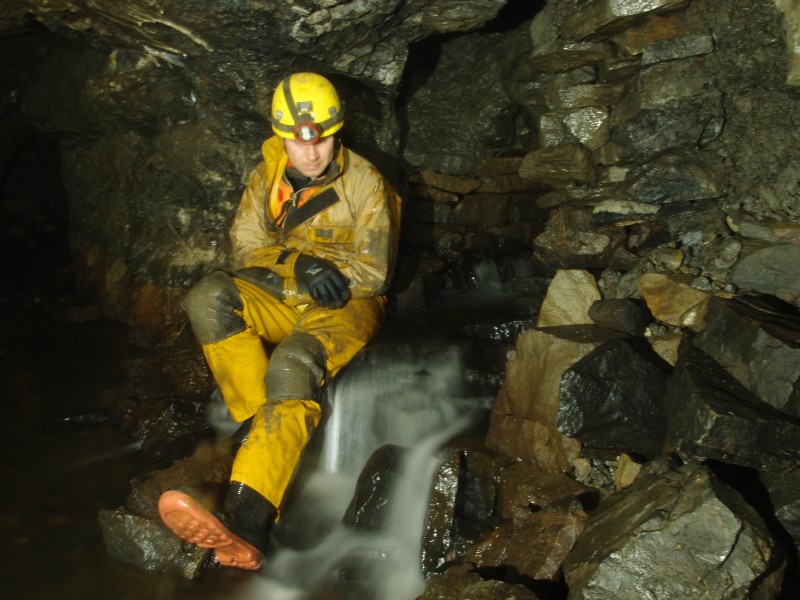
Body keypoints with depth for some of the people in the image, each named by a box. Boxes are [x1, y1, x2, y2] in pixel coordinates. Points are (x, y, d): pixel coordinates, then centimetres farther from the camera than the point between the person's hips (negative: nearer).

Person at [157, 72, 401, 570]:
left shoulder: (366, 184, -6)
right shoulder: (267, 177, 7)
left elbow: (373, 275, -7)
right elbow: (247, 248, 1)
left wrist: (312, 264, -14)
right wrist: (299, 264, -19)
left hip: (344, 307, -4)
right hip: (279, 301, 5)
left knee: (292, 366, -36)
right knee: (209, 299, -25)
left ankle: (247, 523, -46)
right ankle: (270, 427, -28)